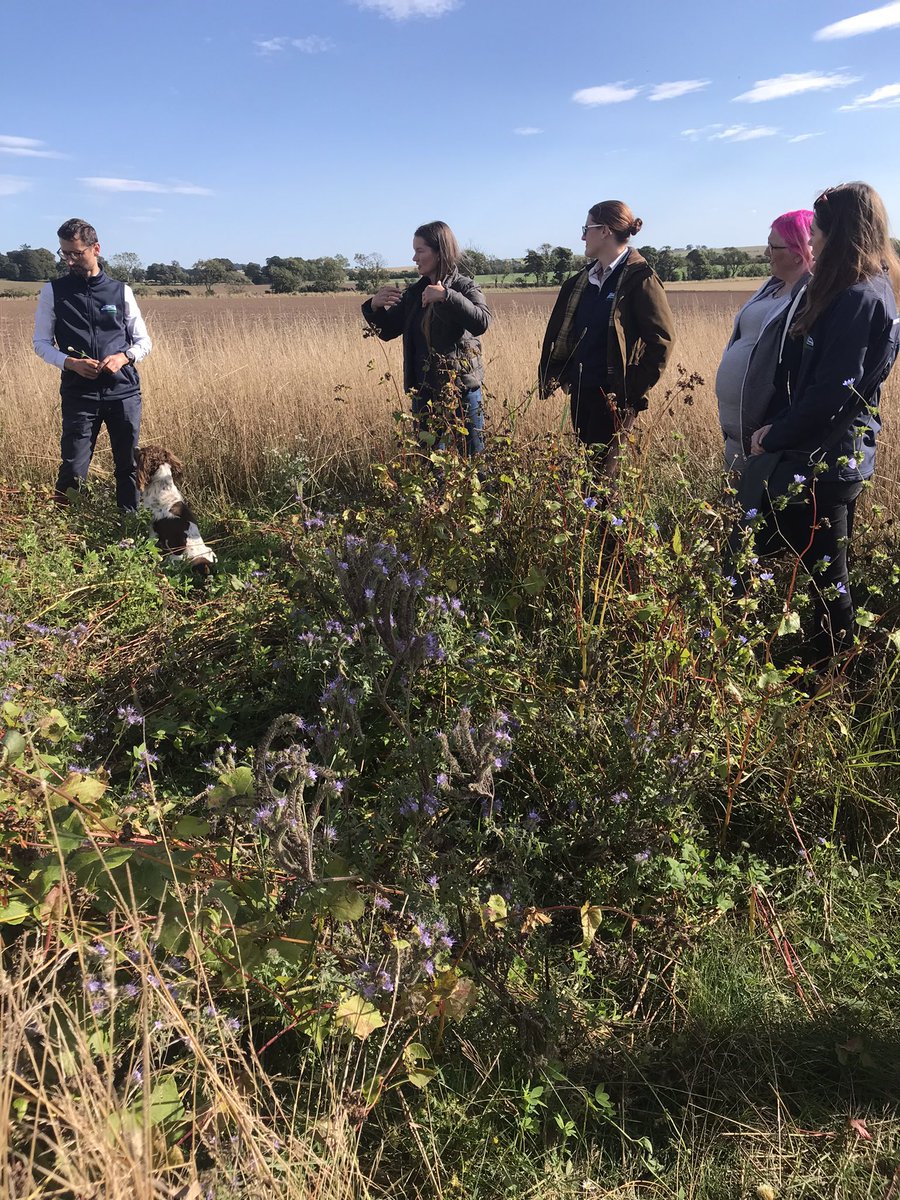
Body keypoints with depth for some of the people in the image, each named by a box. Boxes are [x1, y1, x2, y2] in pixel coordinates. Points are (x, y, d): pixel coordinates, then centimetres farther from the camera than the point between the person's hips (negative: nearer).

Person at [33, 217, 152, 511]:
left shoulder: (121, 291, 7)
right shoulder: (53, 291, 5)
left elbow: (143, 341, 11)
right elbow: (41, 342, 8)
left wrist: (124, 357, -11)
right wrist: (71, 363, -12)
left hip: (124, 392, 1)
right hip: (79, 395, -1)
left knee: (129, 465, 7)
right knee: (73, 470, -5)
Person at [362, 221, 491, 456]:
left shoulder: (465, 287, -6)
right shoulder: (414, 294, 10)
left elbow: (481, 322, -24)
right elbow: (388, 330, 13)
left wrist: (446, 296, -34)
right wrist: (375, 306, -6)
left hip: (461, 392, -5)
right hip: (423, 395, 5)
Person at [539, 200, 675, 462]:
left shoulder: (638, 279, -9)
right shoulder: (583, 279, 14)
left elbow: (661, 338, -13)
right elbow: (559, 332, 20)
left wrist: (635, 389, -15)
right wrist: (557, 375, 9)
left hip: (613, 395, -8)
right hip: (580, 392, 8)